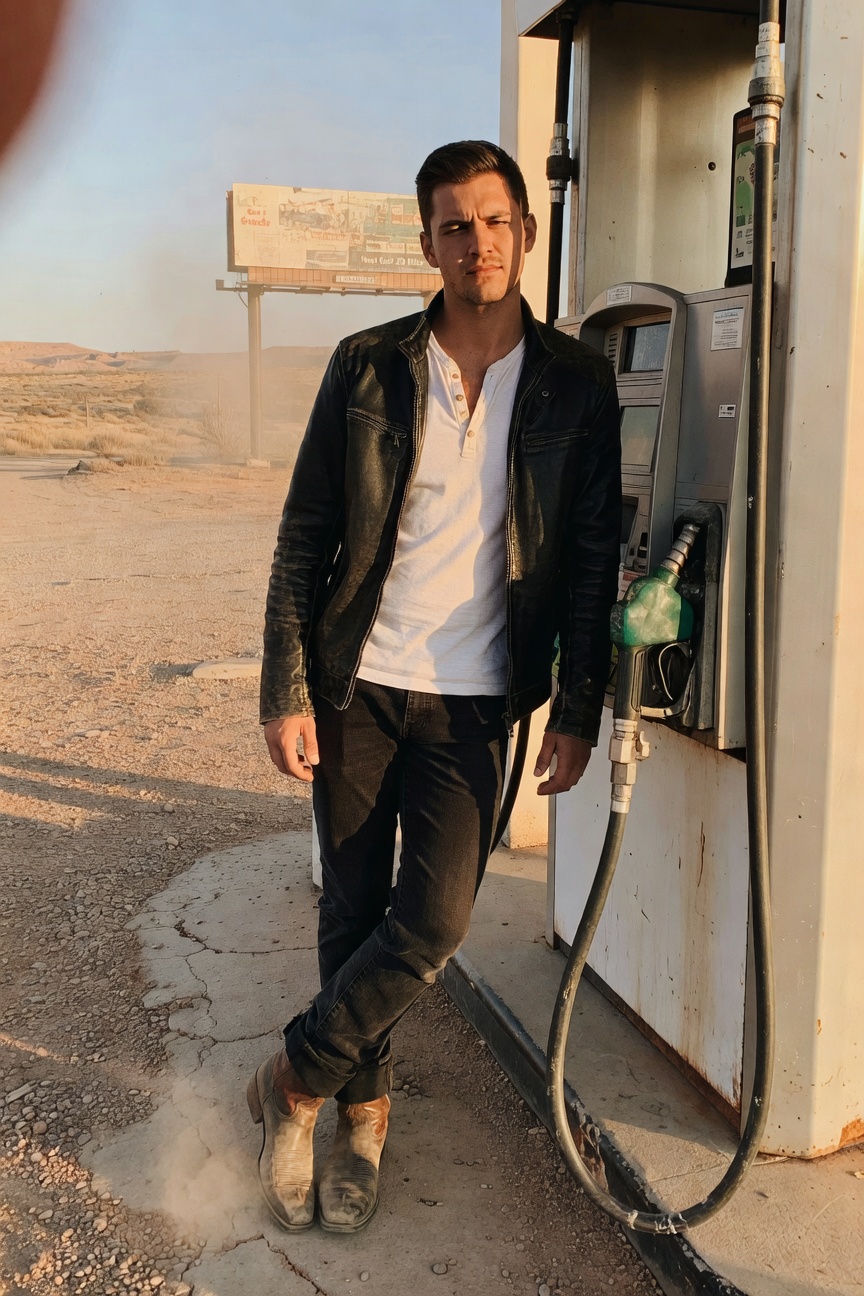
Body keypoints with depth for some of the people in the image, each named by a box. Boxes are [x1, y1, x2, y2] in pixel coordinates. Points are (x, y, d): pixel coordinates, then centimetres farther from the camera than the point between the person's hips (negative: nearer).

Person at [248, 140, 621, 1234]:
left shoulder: (575, 383, 0)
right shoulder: (368, 366, -1)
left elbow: (592, 559, 2)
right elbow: (303, 538, 0)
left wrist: (578, 713, -1)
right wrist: (285, 691, -5)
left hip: (474, 702, 0)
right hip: (357, 686, 1)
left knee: (433, 921, -7)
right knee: (353, 913, 9)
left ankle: (294, 1080, 18)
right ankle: (362, 1114, 31)